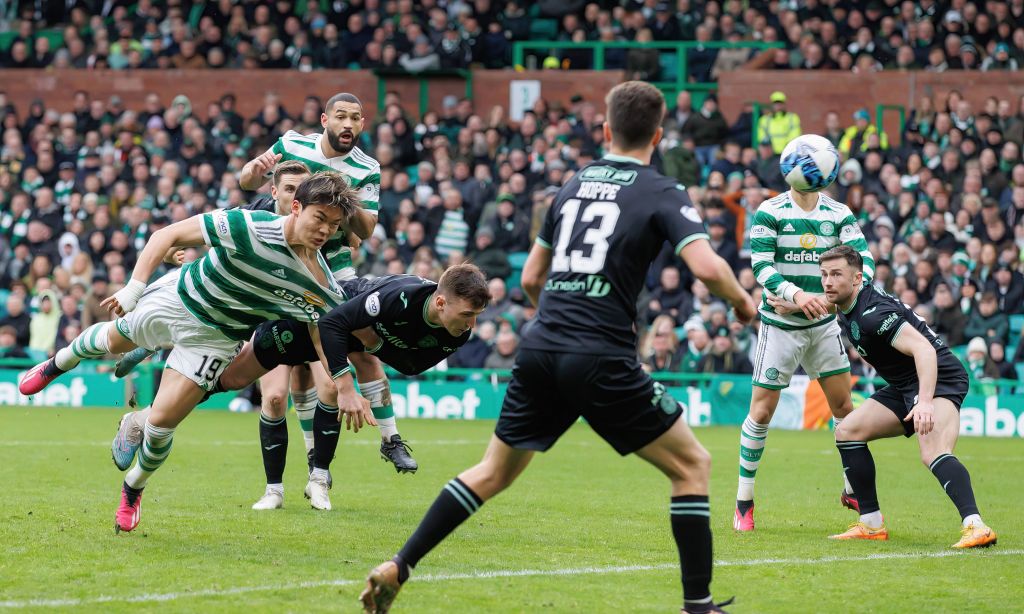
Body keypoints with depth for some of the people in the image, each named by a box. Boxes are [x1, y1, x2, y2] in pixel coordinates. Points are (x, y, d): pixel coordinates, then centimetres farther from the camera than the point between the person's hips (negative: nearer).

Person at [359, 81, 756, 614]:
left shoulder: (573, 185, 16)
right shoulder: (660, 194, -1)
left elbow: (530, 278, 22)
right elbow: (707, 267, -16)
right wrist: (742, 303, 4)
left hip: (540, 350, 6)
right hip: (603, 361, -5)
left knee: (493, 472, 20)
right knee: (692, 466, 9)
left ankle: (395, 569, 15)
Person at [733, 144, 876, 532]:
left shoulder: (839, 214, 2)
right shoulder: (769, 213, -8)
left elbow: (863, 257, -6)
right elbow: (761, 266, -16)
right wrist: (796, 294, -31)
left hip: (823, 324, 3)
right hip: (780, 324, -3)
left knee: (843, 406, 4)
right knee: (762, 411, -4)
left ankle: (852, 490, 21)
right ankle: (744, 501, 6)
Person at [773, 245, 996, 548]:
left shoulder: (873, 313, -24)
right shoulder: (848, 308, 6)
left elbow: (924, 349, -34)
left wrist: (925, 401, -45)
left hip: (938, 378, -10)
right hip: (905, 386, 10)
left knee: (934, 454, -33)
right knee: (847, 431, 7)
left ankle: (974, 526, -44)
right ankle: (871, 525, 8)